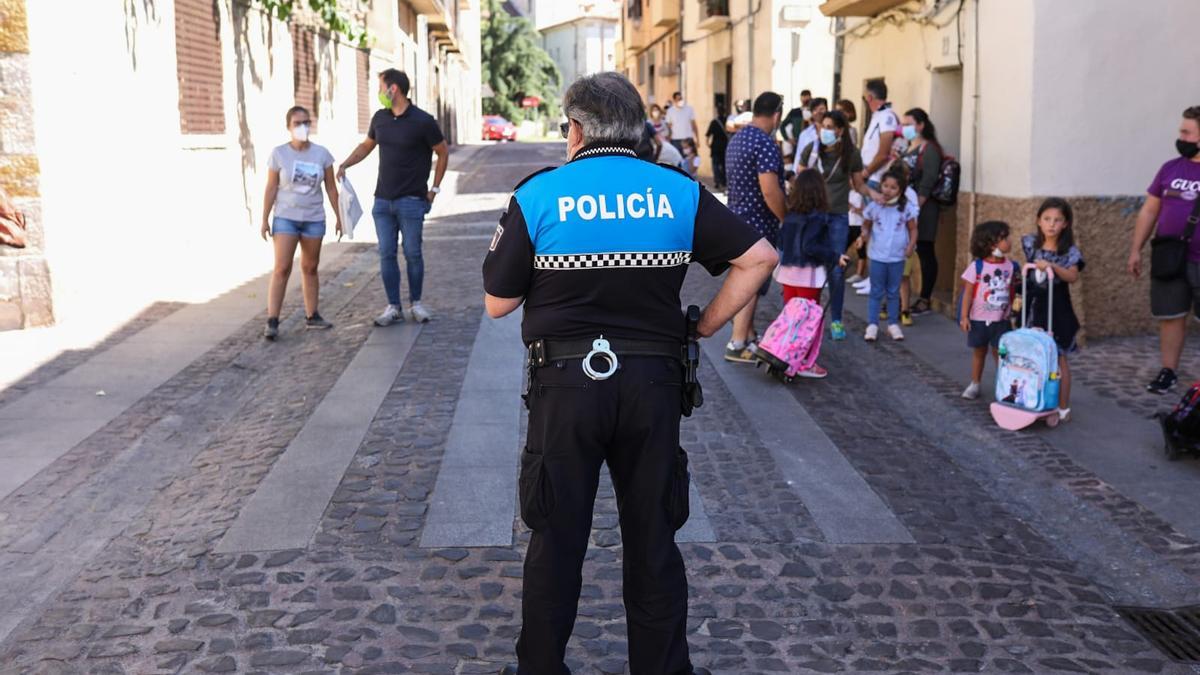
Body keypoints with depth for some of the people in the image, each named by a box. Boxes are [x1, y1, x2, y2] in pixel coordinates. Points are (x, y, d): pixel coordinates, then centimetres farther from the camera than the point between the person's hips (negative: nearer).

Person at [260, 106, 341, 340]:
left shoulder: (322, 154, 1)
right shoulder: (279, 154, -4)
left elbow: (331, 188, 6)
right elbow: (271, 189, -1)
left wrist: (339, 216, 5)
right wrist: (265, 219, -3)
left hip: (314, 219, 3)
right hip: (285, 218, -2)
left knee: (310, 268, 12)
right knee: (282, 269, -9)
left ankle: (312, 316, 22)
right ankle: (272, 321, -9)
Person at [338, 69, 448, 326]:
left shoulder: (423, 121, -9)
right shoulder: (380, 118, 6)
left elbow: (443, 153, 2)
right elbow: (366, 146, 22)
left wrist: (435, 188, 1)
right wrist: (344, 165, 7)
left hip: (411, 201, -5)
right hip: (383, 200, 5)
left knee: (412, 254, 1)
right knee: (386, 254, 3)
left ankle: (415, 304, 15)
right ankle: (393, 307, 9)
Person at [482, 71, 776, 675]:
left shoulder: (538, 194, -5)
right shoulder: (679, 192, 1)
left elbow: (498, 303, -2)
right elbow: (759, 257, -2)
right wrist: (707, 325, 3)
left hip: (565, 382, -1)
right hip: (653, 381, 2)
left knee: (557, 537, 12)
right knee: (652, 537, 14)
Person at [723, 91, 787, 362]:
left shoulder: (736, 139, 11)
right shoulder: (765, 144, -20)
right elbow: (770, 191, -26)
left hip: (737, 219, 9)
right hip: (758, 224, -9)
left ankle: (749, 336, 27)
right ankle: (737, 345, 1)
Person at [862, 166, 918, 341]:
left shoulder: (906, 207, -7)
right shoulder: (874, 206, -6)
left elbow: (912, 228, 0)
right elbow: (866, 224, 4)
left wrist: (911, 245, -14)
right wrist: (865, 233, -17)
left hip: (897, 257, 0)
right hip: (877, 256, 0)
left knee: (894, 292, 12)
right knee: (876, 292, 7)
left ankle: (893, 324, 22)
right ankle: (872, 325, 12)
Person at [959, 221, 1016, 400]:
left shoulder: (1009, 266, -2)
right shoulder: (977, 266, -12)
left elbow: (1012, 291, 5)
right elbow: (968, 292, -9)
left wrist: (1013, 313, 5)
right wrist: (964, 316, -10)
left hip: (1001, 320, 1)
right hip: (979, 319, -1)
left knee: (1000, 353, 4)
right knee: (979, 351, 13)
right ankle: (975, 384, 27)